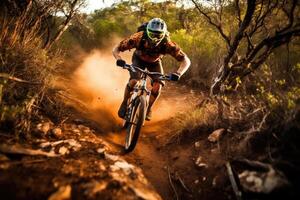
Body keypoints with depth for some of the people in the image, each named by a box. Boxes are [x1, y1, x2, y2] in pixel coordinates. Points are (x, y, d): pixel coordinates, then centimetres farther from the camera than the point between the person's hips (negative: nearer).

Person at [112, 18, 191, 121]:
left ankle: (148, 108, 8)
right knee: (133, 81, -25)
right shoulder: (138, 38, -38)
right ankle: (124, 104, 2)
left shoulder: (167, 44, -38)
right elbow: (116, 49, -30)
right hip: (139, 59, -1)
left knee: (158, 86, -19)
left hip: (154, 62, 1)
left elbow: (186, 61, -35)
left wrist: (178, 73, -53)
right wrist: (119, 59, -52)